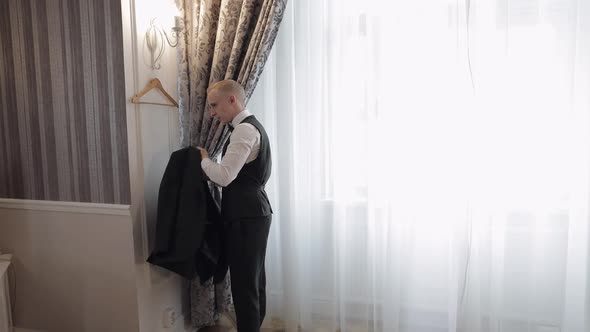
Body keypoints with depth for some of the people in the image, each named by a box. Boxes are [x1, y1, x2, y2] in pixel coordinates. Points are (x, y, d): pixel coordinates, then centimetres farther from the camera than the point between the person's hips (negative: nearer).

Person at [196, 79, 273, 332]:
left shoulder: (244, 130, -16)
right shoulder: (251, 127, 17)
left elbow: (224, 176, -24)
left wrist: (203, 160, -6)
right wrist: (209, 163, 7)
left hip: (247, 216, -11)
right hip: (252, 212, 11)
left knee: (244, 284, -2)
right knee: (253, 281, 18)